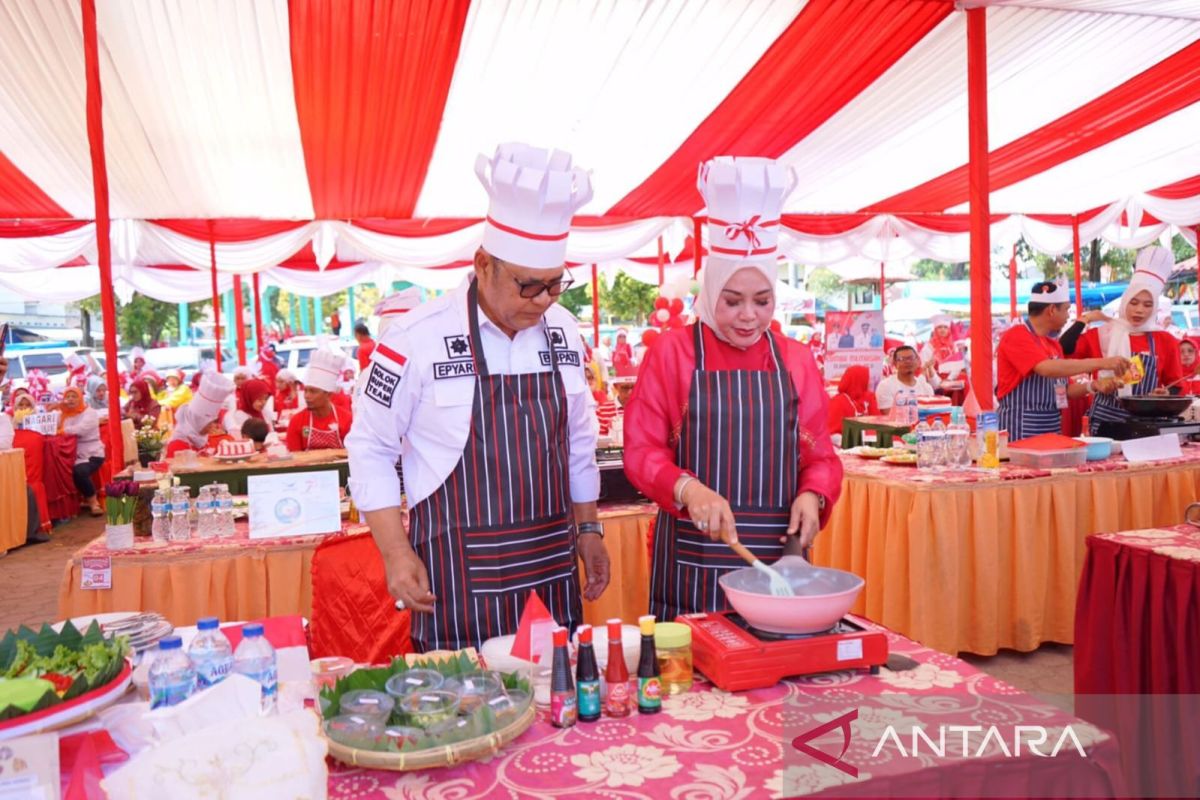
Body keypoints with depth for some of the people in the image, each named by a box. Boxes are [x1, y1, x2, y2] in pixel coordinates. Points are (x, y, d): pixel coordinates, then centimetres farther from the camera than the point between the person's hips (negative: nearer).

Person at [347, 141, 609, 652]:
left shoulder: (562, 331, 4)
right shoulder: (417, 340, -12)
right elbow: (370, 450, -4)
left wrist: (587, 530, 13)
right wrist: (396, 552, -9)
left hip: (552, 567, 5)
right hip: (458, 579, -4)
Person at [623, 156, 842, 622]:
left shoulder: (796, 360, 6)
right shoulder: (672, 352, -3)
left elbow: (820, 455, 10)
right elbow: (641, 451, -5)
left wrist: (812, 496, -11)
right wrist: (688, 488, -22)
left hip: (777, 557, 3)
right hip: (694, 559, -2)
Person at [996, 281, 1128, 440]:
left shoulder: (1054, 345, 14)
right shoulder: (1016, 336, -12)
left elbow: (1063, 389, 17)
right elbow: (1048, 368, -27)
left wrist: (1093, 386, -1)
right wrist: (1100, 363, -23)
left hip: (1052, 428, 8)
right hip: (1021, 431, -8)